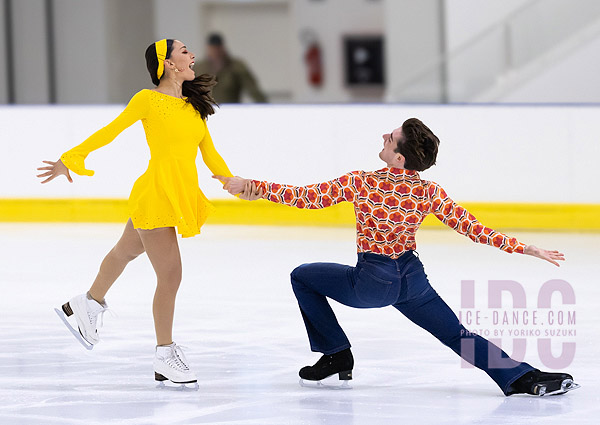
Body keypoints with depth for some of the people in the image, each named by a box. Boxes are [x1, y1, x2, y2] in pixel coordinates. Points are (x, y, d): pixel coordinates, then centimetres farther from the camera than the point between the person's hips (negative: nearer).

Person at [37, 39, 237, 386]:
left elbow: (209, 153, 14)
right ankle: (165, 357, 2)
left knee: (126, 251, 26)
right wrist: (70, 160, 0)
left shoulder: (194, 105, 12)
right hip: (157, 194, -7)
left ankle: (89, 305, 48)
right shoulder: (148, 100, -7)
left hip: (182, 196, 7)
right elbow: (110, 132, -1)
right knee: (170, 275, -7)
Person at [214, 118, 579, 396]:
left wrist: (253, 186, -9)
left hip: (371, 284, -3)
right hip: (413, 278, 4)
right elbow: (474, 229, -5)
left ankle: (336, 355, 19)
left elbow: (306, 197, -17)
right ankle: (526, 378, -15)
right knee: (458, 336, 6)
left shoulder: (363, 184, -18)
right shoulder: (429, 192, -7)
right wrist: (525, 248, 4)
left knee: (303, 277, 18)